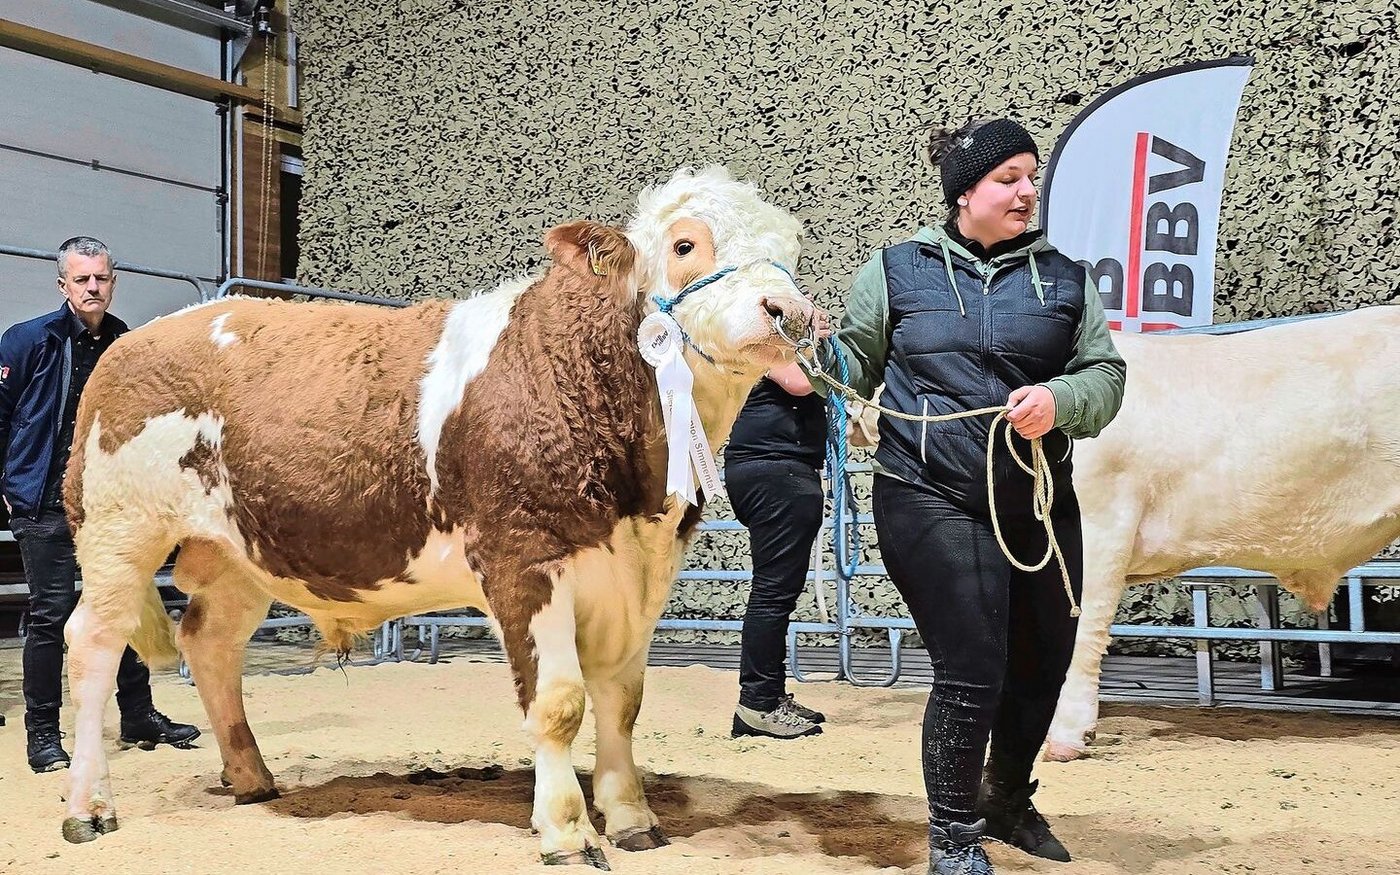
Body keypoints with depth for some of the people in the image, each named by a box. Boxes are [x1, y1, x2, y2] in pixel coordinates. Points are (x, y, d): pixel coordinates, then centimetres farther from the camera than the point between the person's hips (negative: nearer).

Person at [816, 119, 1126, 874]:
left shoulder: (1062, 278, 10)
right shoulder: (897, 271, 4)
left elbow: (1106, 374, 5)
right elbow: (855, 366, 8)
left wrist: (1059, 400, -15)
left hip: (1042, 504, 5)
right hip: (933, 504, -4)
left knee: (1042, 663, 16)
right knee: (971, 674, -9)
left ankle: (1008, 800, 42)